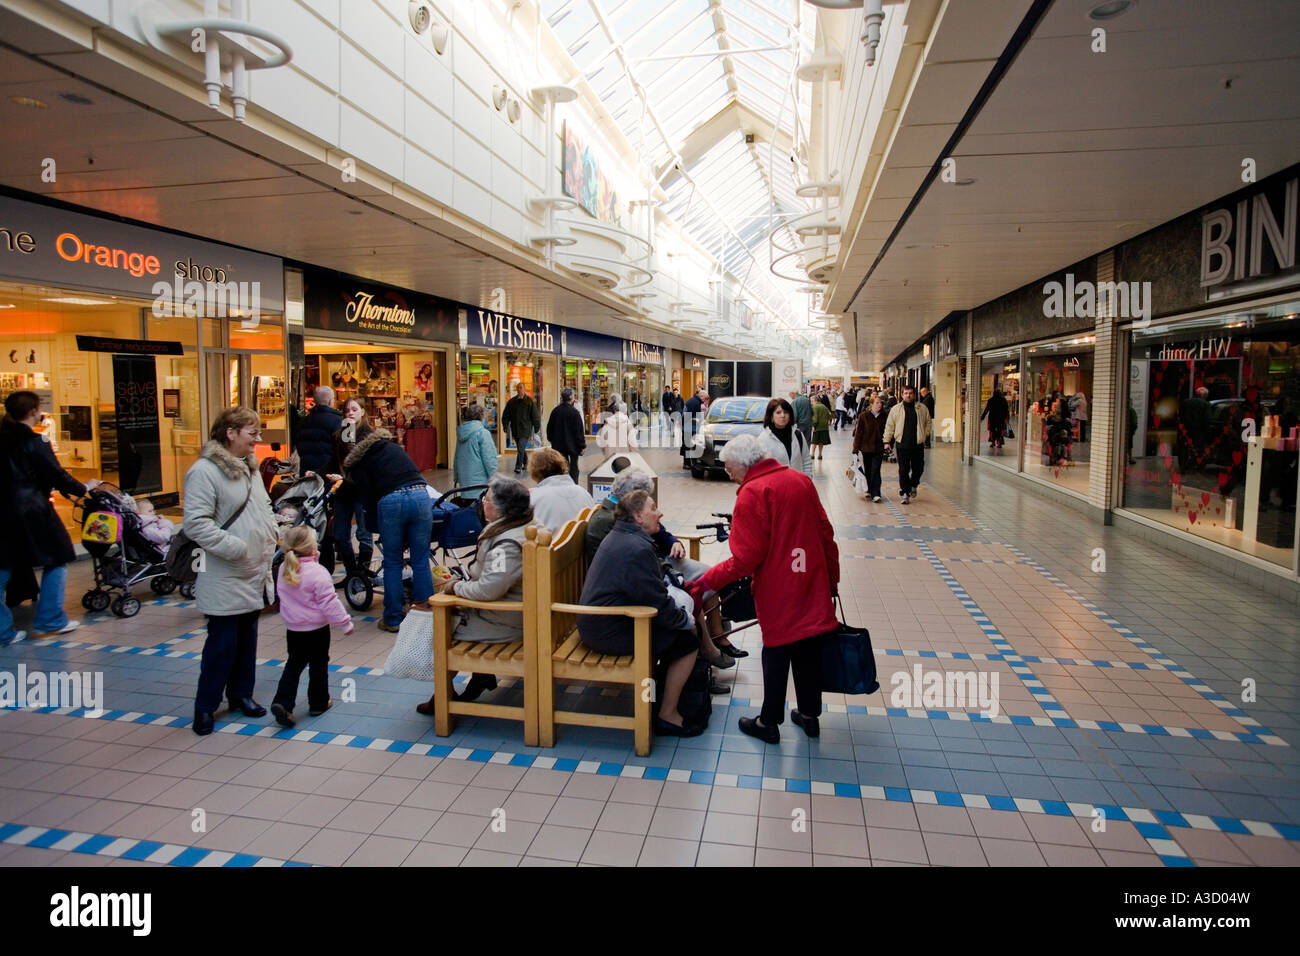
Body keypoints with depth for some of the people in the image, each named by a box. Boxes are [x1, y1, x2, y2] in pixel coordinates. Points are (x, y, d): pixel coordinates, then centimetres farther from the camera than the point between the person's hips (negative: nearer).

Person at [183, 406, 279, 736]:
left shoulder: (249, 467, 12)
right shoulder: (205, 471, -16)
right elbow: (196, 523, -21)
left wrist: (270, 538, 9)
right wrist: (236, 548, -22)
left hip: (254, 575, 8)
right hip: (226, 579, -8)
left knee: (247, 638, 17)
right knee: (223, 642, 1)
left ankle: (241, 694, 31)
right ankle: (205, 706, 17)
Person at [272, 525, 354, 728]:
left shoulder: (284, 569, -2)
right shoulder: (317, 573, -22)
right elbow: (329, 603, -20)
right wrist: (345, 622, -11)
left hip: (293, 628, 5)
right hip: (316, 629, -5)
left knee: (294, 665, 14)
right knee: (318, 665, 10)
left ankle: (282, 702, 0)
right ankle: (318, 703, 21)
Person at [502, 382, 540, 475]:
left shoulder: (530, 401, -3)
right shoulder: (511, 402, 7)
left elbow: (535, 416, 0)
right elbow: (506, 415, 12)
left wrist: (536, 428, -1)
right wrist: (506, 427, 3)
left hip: (525, 430, -4)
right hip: (515, 430, 4)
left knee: (521, 449, -13)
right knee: (521, 449, 16)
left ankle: (518, 467, -11)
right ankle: (525, 464, 33)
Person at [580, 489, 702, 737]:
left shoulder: (617, 536, 11)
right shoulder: (638, 549, -22)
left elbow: (650, 589, 19)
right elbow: (658, 604, -20)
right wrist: (686, 620, -3)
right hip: (610, 632, -10)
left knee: (678, 625, 18)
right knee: (687, 642, -5)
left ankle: (665, 687, 27)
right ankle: (667, 716, 3)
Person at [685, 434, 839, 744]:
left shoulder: (752, 493, -16)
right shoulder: (801, 480, 5)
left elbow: (745, 558, -20)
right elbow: (826, 533, 9)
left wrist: (706, 581, -12)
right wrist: (832, 577, 18)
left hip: (778, 591, -6)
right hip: (812, 585, 6)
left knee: (777, 653, 8)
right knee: (809, 650, 17)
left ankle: (769, 722, 21)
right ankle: (809, 715, 31)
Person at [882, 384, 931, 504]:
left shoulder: (922, 408, 6)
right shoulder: (895, 409, 4)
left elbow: (928, 423, 17)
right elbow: (889, 426, 6)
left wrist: (925, 435, 7)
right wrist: (887, 441, 2)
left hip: (918, 445, 1)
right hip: (902, 445, -1)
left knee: (918, 468, 7)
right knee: (903, 470, -2)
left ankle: (913, 486, 35)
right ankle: (905, 493, 6)